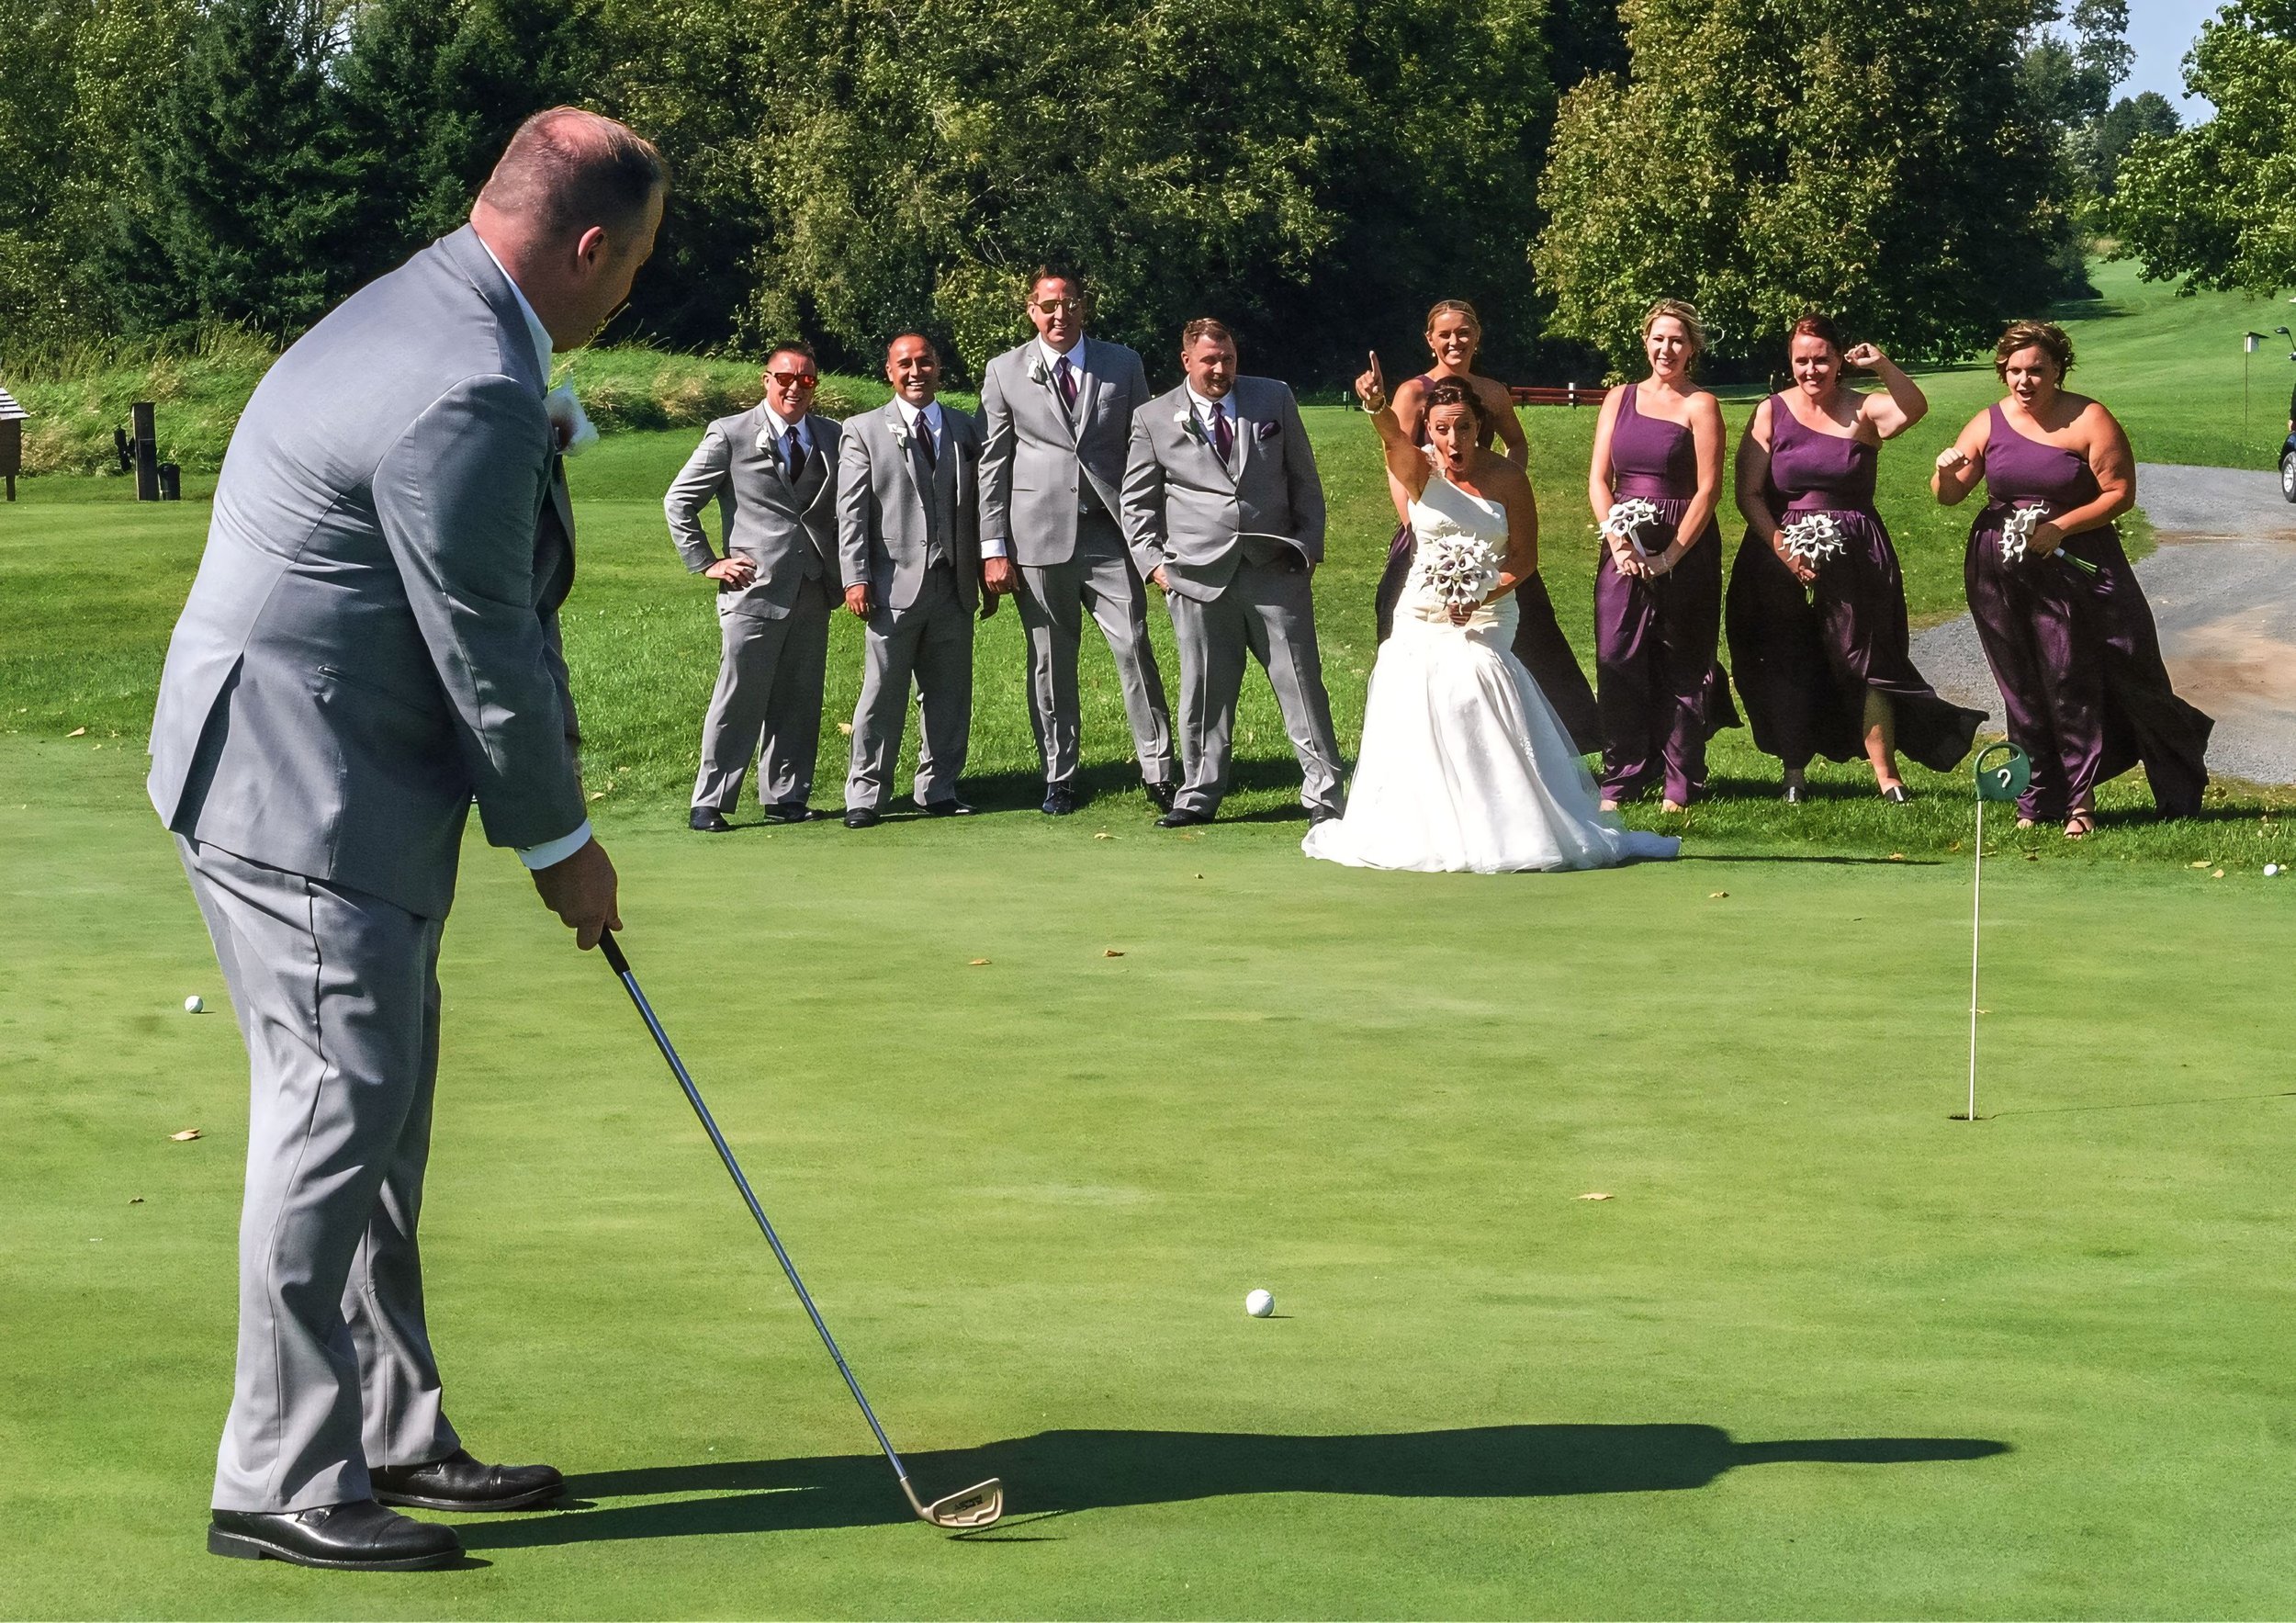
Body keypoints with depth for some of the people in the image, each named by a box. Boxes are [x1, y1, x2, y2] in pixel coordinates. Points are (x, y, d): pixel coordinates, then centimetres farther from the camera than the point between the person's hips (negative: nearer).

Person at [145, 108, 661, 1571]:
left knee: (377, 1122, 15)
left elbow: (505, 612, 14)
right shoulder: (467, 393, -24)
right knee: (336, 1117, -6)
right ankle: (282, 1483, 1)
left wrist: (549, 801, 13)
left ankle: (393, 1434, 25)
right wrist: (560, 840, -5)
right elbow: (482, 649, -18)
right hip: (307, 794, -11)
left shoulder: (431, 316, 12)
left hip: (341, 780, 11)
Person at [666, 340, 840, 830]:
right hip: (754, 588, -5)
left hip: (812, 590, 5)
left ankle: (786, 797, 15)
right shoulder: (731, 435, 0)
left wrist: (844, 570, 12)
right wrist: (706, 562, -1)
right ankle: (709, 803, -1)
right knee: (738, 700, -6)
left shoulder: (831, 437, 14)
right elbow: (678, 501, 4)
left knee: (800, 700, 6)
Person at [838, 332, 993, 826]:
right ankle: (866, 795, 2)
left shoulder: (964, 430, 15)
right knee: (883, 693, -4)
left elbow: (978, 508, 17)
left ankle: (938, 789, 18)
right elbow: (851, 512, -1)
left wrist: (988, 578, 14)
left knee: (949, 694, 8)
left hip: (954, 587, 4)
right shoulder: (863, 431, 3)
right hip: (895, 585, -4)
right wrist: (855, 578, -10)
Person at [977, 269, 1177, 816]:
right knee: (1050, 662, 4)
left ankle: (1159, 772, 0)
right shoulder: (1005, 372, 5)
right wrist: (994, 548, -1)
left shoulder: (1123, 365, 8)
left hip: (1110, 533, 0)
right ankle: (1058, 778, 14)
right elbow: (992, 464, 4)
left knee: (1135, 648, -7)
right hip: (1039, 535, 0)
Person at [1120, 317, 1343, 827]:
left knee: (1301, 680, -1)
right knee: (1204, 689, 3)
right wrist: (1152, 560, 0)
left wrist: (1309, 545, 5)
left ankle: (1323, 794, 5)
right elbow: (1138, 501, 11)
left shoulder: (1275, 399, 9)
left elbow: (1304, 479, 13)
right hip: (1199, 575, -1)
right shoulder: (1154, 419, 5)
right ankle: (1200, 796, 14)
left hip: (1276, 569, 1)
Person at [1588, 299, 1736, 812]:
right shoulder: (1620, 398, 11)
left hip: (1684, 548, -3)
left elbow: (1708, 489, -7)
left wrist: (1669, 557, -13)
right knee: (1617, 663, -3)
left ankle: (1681, 787, 7)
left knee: (1682, 668, 1)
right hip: (1624, 547, 3)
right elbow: (1598, 478, 7)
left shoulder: (1700, 405, -1)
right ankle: (1620, 781, 4)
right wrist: (1616, 542, -8)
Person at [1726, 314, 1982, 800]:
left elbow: (1915, 407, -20)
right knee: (1785, 666, 6)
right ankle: (1793, 770, 20)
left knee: (1865, 661, -5)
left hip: (1854, 557, -1)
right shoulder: (1771, 413, 3)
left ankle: (1886, 774, -3)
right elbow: (1748, 492, -1)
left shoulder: (1861, 411, 0)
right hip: (1781, 556, 1)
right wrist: (1780, 546, -11)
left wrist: (1882, 365, -32)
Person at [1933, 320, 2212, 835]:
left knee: (2071, 681, -5)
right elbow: (1950, 496, 5)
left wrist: (2060, 528, -18)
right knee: (2023, 688, 8)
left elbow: (2120, 493, -8)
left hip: (2073, 566, -3)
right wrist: (1946, 472, -19)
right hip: (2001, 575, 3)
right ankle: (2037, 798, 15)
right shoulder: (1988, 424, 4)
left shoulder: (2089, 421, -6)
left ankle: (2080, 798, 4)